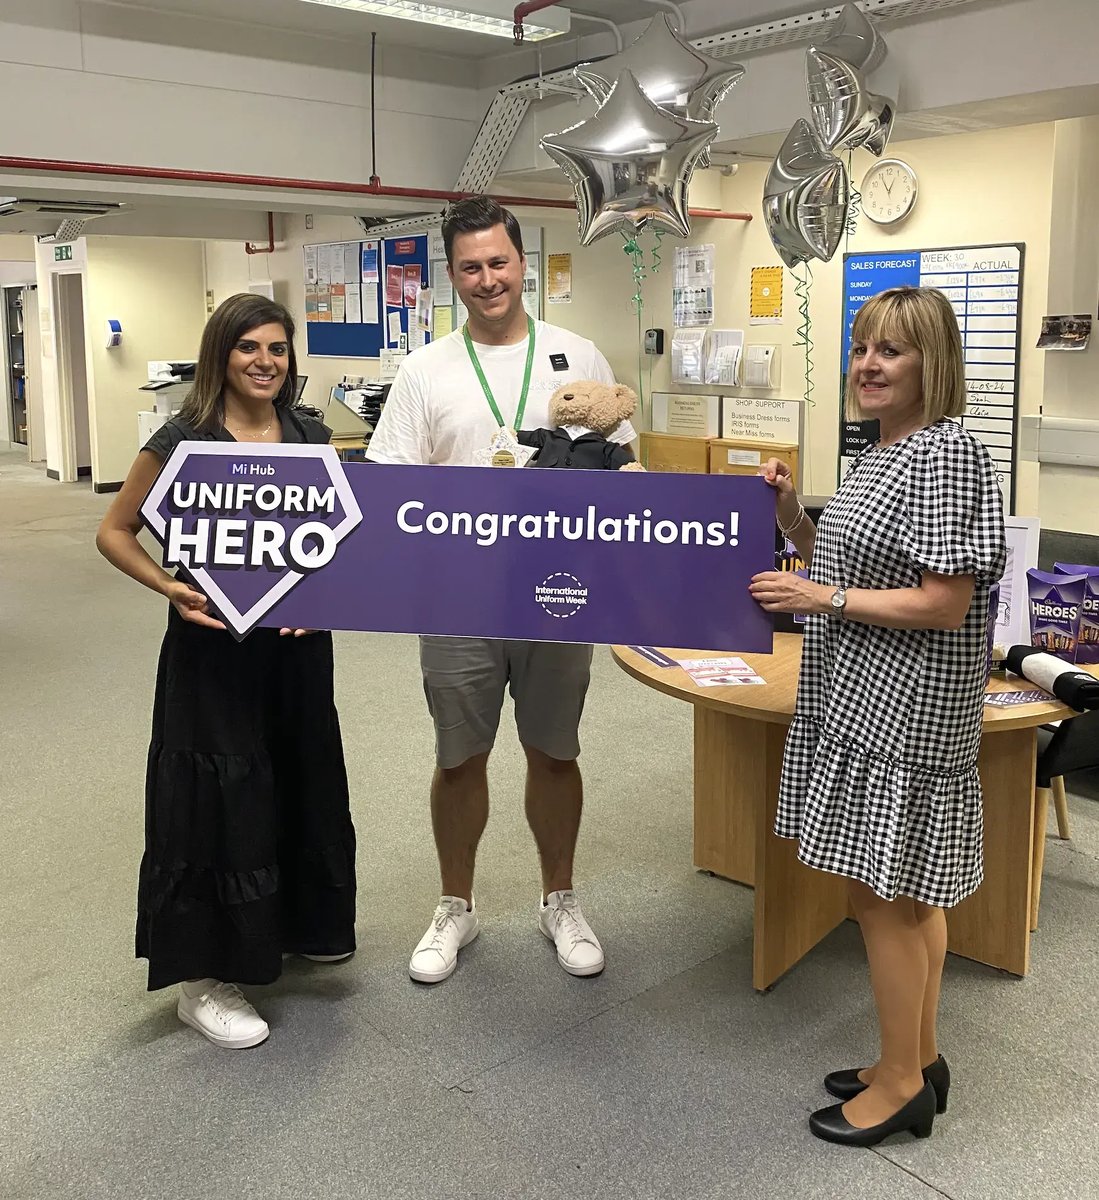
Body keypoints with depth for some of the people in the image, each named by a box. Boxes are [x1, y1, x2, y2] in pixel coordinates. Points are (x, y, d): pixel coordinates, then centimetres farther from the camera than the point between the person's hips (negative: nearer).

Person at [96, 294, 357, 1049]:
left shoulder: (310, 434, 3)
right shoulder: (184, 440, -10)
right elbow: (115, 532, -3)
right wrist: (171, 589, -18)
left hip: (297, 639, 6)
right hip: (213, 643, -5)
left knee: (304, 783, 17)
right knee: (218, 798, 0)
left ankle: (297, 923, 41)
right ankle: (203, 978, 15)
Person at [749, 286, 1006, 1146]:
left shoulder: (946, 453, -17)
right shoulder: (883, 452, 13)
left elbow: (944, 602, -21)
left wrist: (821, 599, -18)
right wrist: (794, 518, 4)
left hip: (903, 711, -10)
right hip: (866, 699, 10)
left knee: (881, 891, 0)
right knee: (907, 890, 17)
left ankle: (901, 1084, 17)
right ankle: (919, 1060, 31)